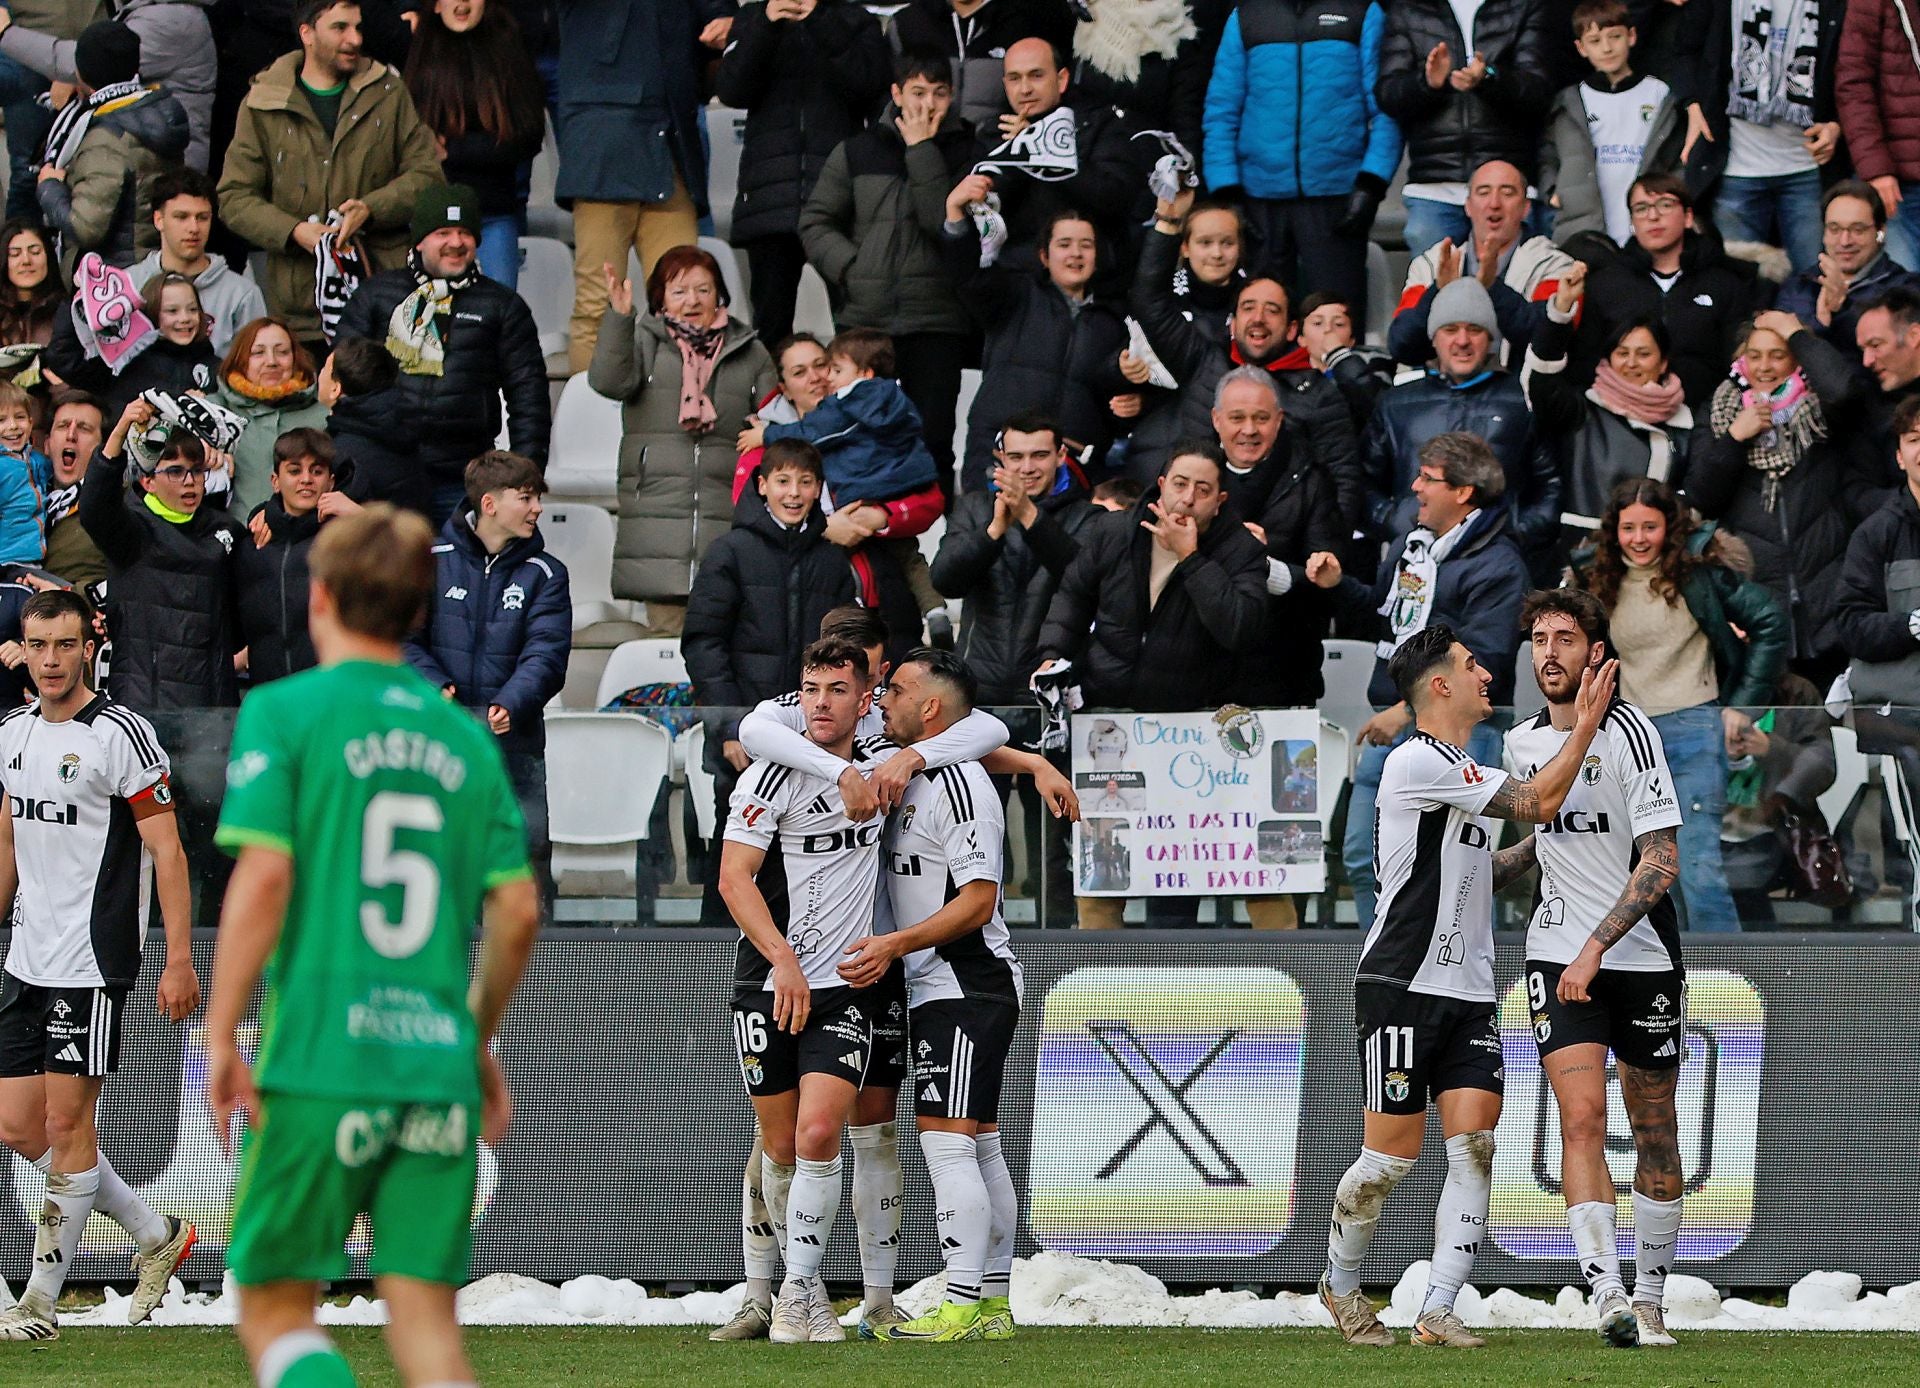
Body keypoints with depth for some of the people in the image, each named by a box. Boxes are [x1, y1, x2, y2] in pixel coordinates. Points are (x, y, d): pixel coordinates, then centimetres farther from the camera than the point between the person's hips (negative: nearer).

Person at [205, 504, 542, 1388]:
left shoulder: (285, 712, -1)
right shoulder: (466, 737, 11)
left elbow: (263, 877, -11)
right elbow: (518, 913, 9)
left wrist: (220, 1039, -6)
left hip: (321, 1062, -3)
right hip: (438, 1067, 3)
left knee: (275, 1308, 6)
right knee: (425, 1316, 4)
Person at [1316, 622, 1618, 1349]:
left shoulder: (1463, 773, 17)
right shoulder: (1417, 763, -13)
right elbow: (1538, 802, -16)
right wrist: (1586, 725, -9)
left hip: (1468, 990, 8)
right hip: (1402, 984, -8)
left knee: (1474, 1146, -6)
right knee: (1393, 1153, -3)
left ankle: (1437, 1311, -6)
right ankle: (1341, 1283, 20)